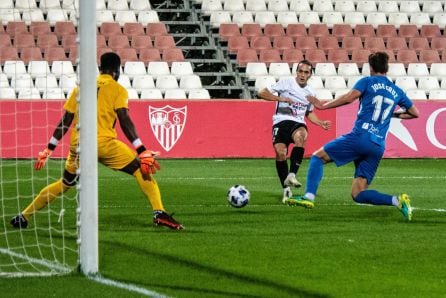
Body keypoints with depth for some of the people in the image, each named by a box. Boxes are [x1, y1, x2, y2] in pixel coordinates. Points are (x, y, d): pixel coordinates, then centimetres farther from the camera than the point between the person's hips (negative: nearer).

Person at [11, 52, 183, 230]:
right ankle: (159, 213, -13)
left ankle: (23, 217, 22)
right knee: (141, 169, 3)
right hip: (104, 143, -5)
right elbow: (125, 122, -8)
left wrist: (49, 149, 18)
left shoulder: (81, 87, 17)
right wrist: (142, 151, -11)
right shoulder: (117, 89, 4)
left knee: (65, 184, 23)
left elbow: (65, 121, 15)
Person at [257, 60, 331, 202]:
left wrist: (320, 123, 16)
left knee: (301, 136, -34)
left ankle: (291, 175, -32)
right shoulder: (286, 83, -1)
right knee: (280, 152, -21)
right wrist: (280, 98, -15)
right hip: (281, 122, -2)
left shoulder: (310, 93, 15)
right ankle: (286, 189, -4)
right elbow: (261, 93, -4)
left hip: (298, 123, 2)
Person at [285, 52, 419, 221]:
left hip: (361, 136, -5)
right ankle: (397, 200, -14)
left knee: (318, 156, 9)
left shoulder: (367, 82, 4)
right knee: (358, 194, 7)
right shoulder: (397, 92, 19)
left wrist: (322, 105, -5)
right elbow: (415, 113, 28)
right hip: (378, 147, 5)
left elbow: (349, 98, -12)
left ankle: (309, 197, -10)